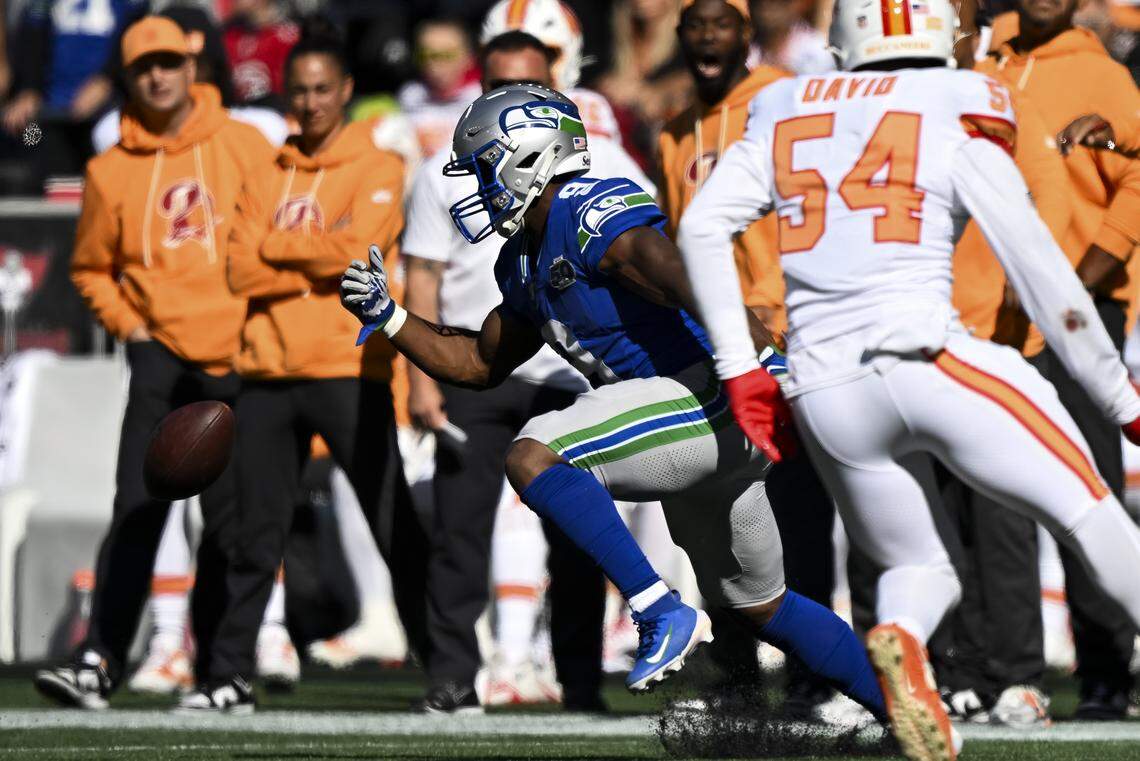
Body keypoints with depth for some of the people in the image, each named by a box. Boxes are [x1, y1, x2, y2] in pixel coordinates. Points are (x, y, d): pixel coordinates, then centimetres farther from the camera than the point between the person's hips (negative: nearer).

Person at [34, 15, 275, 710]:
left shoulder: (245, 147, 2)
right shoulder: (112, 170, 5)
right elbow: (91, 267, 16)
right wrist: (128, 322, 2)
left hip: (237, 358, 0)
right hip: (160, 352, 0)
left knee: (229, 517, 5)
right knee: (137, 510, -11)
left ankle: (219, 670, 13)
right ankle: (101, 661, -17)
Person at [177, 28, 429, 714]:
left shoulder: (377, 168, 2)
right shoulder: (268, 178, 15)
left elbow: (357, 244, -14)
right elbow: (243, 271, 4)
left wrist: (277, 248, -1)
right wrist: (317, 265, -9)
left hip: (348, 371, -4)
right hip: (269, 372, 4)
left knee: (396, 529, -4)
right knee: (257, 534, 6)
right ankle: (230, 677, 10)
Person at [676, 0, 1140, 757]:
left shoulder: (789, 118, 15)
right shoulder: (959, 125, 5)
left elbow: (703, 228, 5)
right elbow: (1043, 276, 4)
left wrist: (740, 369, 8)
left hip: (827, 394, 4)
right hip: (931, 360, -4)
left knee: (921, 567, 17)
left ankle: (898, 638, -17)